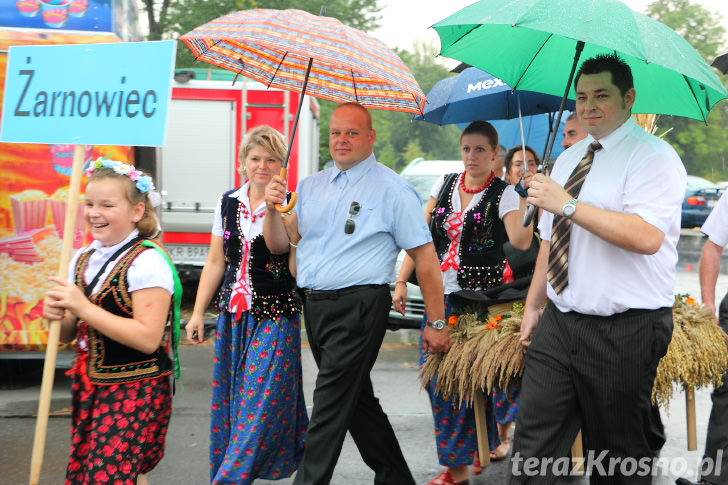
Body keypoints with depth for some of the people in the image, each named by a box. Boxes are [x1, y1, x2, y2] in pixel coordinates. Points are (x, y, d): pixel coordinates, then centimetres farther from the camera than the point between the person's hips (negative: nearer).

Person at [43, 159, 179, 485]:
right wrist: (57, 316, -7)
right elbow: (68, 334, 16)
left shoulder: (147, 262, -14)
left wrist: (83, 307, -21)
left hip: (135, 388, -7)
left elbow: (148, 338, -23)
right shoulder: (82, 259, 8)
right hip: (89, 385, 7)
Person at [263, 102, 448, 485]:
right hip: (314, 306, 7)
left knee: (331, 403, -9)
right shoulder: (311, 186, 13)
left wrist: (436, 324, -10)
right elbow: (279, 245, 12)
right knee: (357, 400, 16)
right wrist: (272, 209, -9)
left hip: (358, 307, -7)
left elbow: (425, 257, -8)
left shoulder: (392, 189, -5)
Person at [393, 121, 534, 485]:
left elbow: (520, 242, -22)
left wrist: (530, 199, -33)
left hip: (480, 298, -5)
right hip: (440, 294, 5)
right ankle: (489, 443, 21)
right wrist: (402, 280, 3)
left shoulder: (503, 194, -5)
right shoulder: (445, 185, 9)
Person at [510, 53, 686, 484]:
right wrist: (533, 305, 21)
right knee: (534, 442, 3)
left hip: (623, 332, -7)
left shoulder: (653, 157, -10)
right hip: (559, 324, 7)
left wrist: (569, 205, -24)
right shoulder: (568, 159, 15)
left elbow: (646, 237, -26)